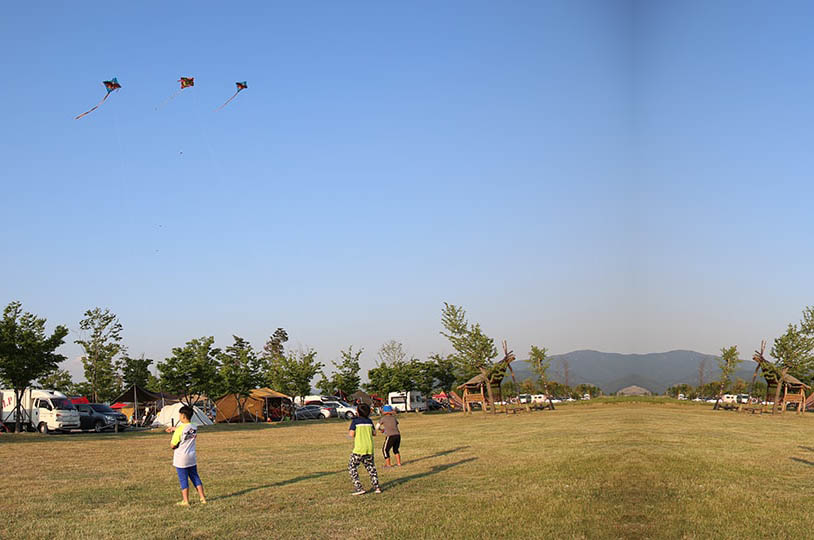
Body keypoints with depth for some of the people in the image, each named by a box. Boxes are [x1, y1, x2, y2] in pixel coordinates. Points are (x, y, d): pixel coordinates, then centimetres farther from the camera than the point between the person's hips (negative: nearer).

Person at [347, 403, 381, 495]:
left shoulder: (355, 421, -6)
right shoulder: (369, 421, 7)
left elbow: (351, 434, -11)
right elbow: (374, 433, 14)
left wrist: (349, 431, 9)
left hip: (359, 449, -5)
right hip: (369, 449, 5)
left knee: (352, 467, 6)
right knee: (371, 467, 19)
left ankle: (359, 488, -3)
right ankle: (376, 486, 13)